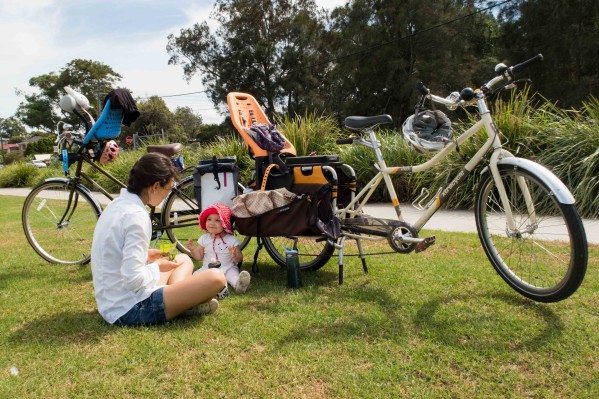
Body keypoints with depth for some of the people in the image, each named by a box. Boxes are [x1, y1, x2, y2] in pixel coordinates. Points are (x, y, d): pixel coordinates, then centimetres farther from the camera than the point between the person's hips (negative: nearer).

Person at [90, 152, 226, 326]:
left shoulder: (117, 205, 7)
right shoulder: (136, 215, -22)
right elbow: (133, 280, -26)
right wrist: (156, 267, -8)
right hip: (131, 310, -10)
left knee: (184, 259, 25)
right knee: (216, 278, -19)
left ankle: (178, 298, 3)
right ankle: (184, 303, 6)